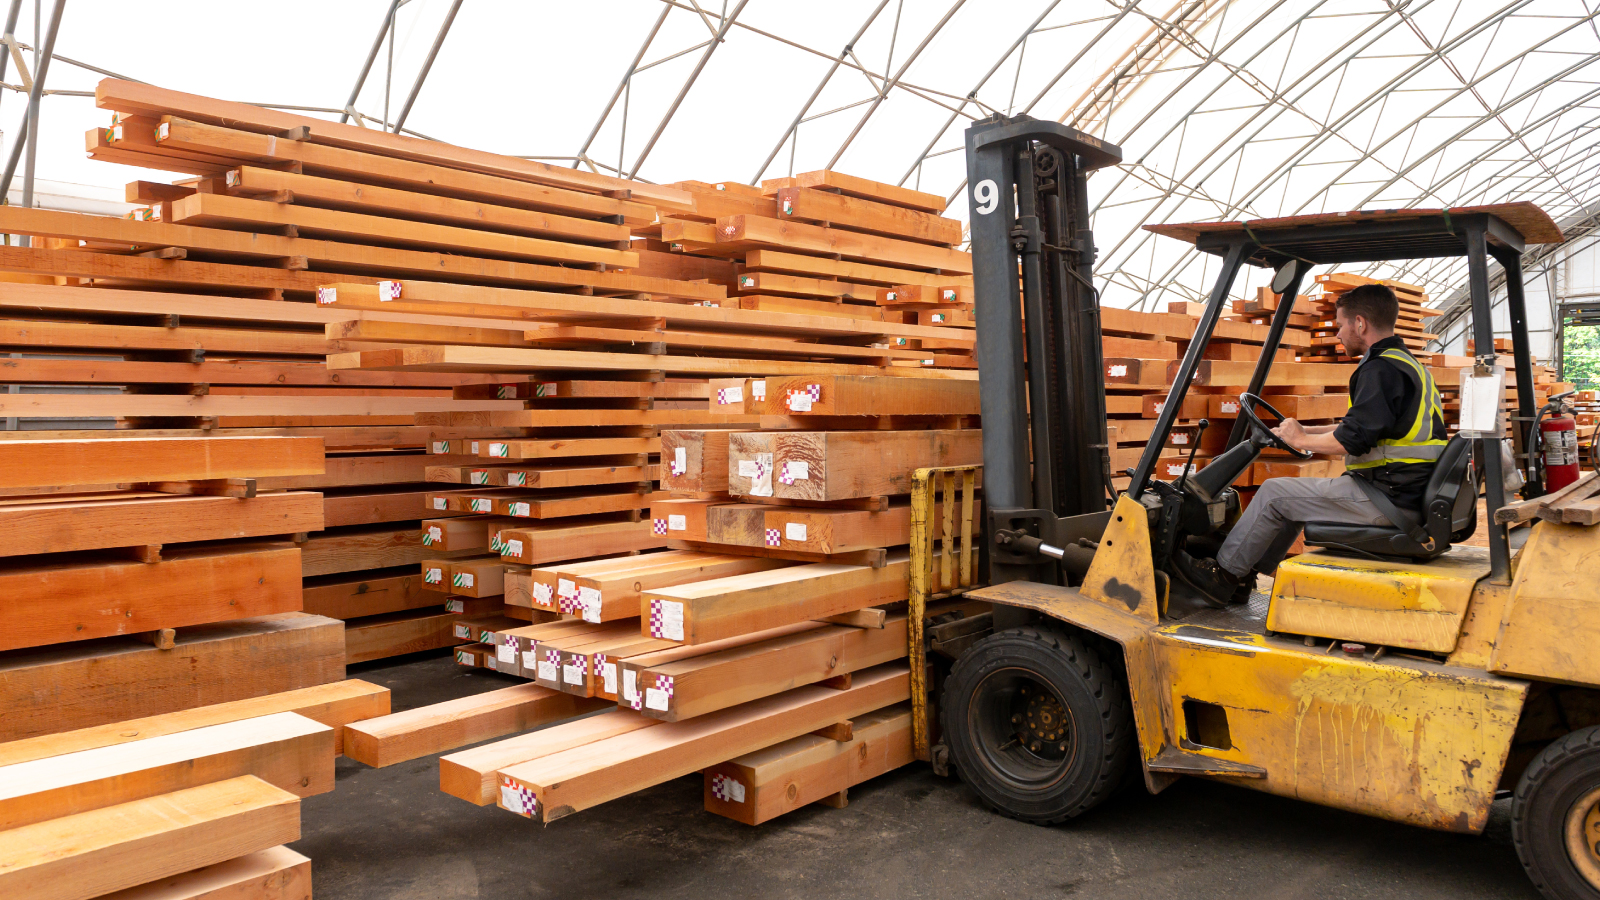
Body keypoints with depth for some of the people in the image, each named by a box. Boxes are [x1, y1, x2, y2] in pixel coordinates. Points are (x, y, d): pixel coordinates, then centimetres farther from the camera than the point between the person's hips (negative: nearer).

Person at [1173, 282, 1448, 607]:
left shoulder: (1381, 369, -17)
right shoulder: (1407, 364, 18)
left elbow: (1352, 440, -24)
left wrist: (1302, 440, -7)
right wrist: (1308, 431, 21)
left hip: (1386, 498, -11)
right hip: (1409, 491, 11)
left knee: (1275, 493, -4)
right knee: (1294, 495, 21)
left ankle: (1222, 575, 7)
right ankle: (1243, 580, 22)